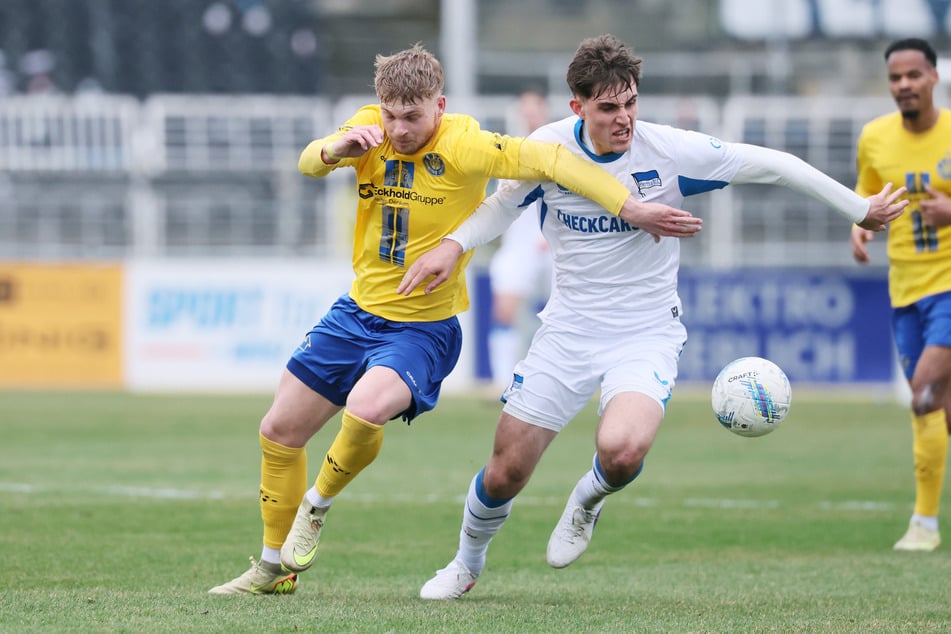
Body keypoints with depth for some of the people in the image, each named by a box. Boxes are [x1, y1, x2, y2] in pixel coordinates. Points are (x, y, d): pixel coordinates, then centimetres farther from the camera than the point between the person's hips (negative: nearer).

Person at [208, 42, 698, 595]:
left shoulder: (463, 146, -19)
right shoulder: (371, 129, -4)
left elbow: (550, 159, -25)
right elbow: (308, 163, -16)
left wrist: (633, 208, -34)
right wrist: (337, 149, -40)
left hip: (424, 327, -6)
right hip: (357, 313, 6)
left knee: (366, 409, -33)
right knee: (279, 431, 11)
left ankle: (317, 505, -3)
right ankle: (276, 568, 30)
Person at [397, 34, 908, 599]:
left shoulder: (671, 150, -16)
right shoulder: (549, 146, -8)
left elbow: (772, 166, -7)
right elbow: (505, 204, 13)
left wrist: (861, 210, -3)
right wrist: (453, 245, -5)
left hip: (647, 334, -2)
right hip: (569, 331, 2)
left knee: (623, 449, -32)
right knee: (506, 472, 3)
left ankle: (587, 502, 6)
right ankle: (468, 564, 36)